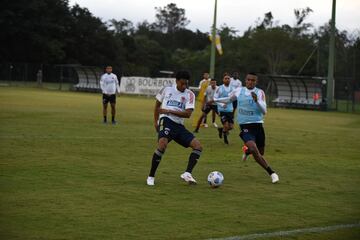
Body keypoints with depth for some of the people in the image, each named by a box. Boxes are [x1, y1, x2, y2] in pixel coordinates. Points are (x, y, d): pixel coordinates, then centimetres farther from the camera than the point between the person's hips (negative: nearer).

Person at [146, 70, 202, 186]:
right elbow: (157, 104, 21)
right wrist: (155, 121, 11)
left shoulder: (189, 94, 4)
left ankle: (187, 173, -9)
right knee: (162, 144, -31)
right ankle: (151, 176, -18)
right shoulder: (167, 90, 7)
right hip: (166, 121, -3)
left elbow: (188, 114, -8)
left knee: (198, 146, -10)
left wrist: (169, 111, -15)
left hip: (179, 125, 4)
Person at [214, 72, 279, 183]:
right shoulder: (239, 91, 4)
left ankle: (247, 151, 46)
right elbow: (229, 99, 24)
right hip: (245, 126, -1)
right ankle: (272, 173, -14)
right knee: (254, 150, -23)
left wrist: (256, 100, -27)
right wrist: (215, 100, 22)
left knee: (260, 153, 9)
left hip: (257, 125, 1)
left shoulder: (260, 92, -3)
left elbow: (264, 111, -12)